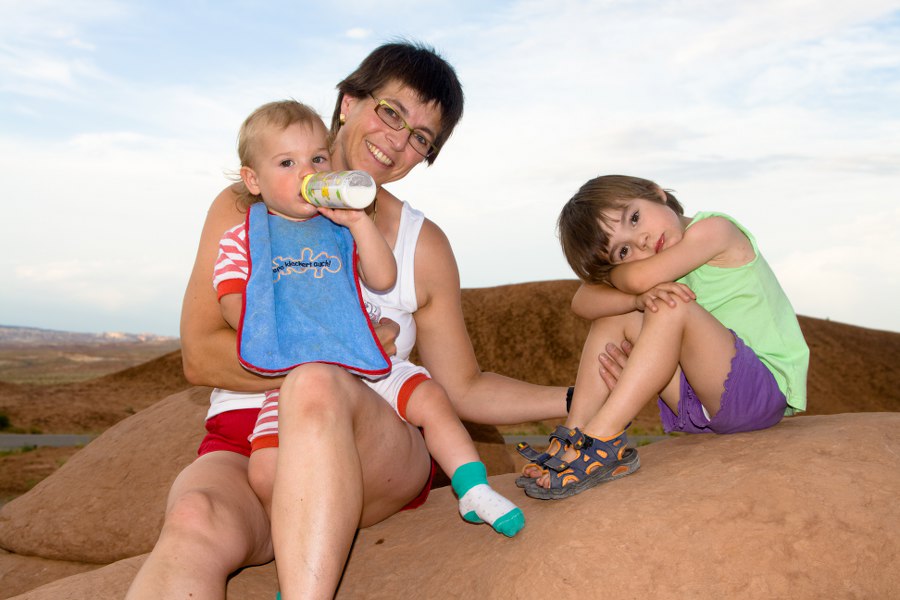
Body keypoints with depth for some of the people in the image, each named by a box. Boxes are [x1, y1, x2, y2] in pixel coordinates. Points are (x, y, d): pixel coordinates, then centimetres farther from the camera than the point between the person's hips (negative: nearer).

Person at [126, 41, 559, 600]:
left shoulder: (424, 245, 10)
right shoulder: (246, 209, 7)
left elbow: (465, 389, 13)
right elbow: (200, 356, -2)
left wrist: (575, 399, 2)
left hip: (376, 462, 1)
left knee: (318, 388, -35)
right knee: (196, 522, -36)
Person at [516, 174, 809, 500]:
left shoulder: (713, 228, -12)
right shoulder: (659, 275, 7)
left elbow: (639, 278, -25)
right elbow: (583, 301, -9)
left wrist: (614, 274, -2)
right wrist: (639, 299, -28)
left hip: (767, 389, -7)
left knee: (671, 308, -29)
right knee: (614, 317, -1)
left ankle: (601, 441, -28)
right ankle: (574, 433, -9)